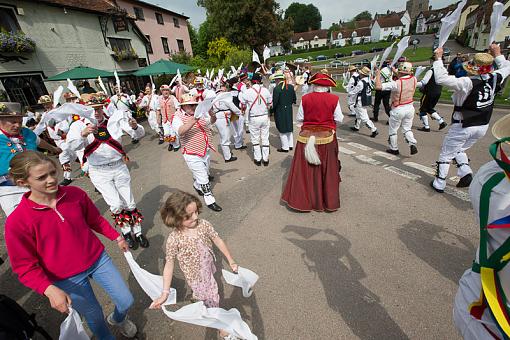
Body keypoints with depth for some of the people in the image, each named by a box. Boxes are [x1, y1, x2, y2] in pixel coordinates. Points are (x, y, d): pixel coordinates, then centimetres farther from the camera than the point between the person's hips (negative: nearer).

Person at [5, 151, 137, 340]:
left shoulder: (75, 194, -12)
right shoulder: (17, 222, -19)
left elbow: (95, 220, 5)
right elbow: (25, 267, -11)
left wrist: (116, 237, 9)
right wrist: (49, 289, -24)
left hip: (98, 260, 3)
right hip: (67, 279, -2)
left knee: (126, 301, 14)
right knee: (95, 316, 17)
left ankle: (118, 319, 51)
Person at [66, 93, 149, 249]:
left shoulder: (115, 119, -3)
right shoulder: (79, 125, -4)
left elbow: (139, 134, -9)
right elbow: (72, 145, -22)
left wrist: (135, 127, -31)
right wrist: (83, 134, -41)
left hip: (119, 167, 1)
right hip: (98, 172, -1)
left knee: (130, 203, 9)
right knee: (116, 204, -9)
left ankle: (138, 232, 28)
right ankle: (125, 232, 18)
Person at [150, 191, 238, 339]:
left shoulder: (203, 224, -20)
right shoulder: (174, 239, -29)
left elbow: (218, 241, -8)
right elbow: (169, 264, -18)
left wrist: (231, 261, -2)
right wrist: (165, 293, -18)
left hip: (209, 271, 3)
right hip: (196, 277, -3)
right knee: (212, 300, 15)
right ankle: (222, 328, 41)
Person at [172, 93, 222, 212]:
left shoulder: (199, 113, 4)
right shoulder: (178, 117, -14)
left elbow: (212, 121, 1)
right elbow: (181, 131, -32)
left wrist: (212, 114, -22)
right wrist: (195, 119, -41)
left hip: (205, 151, 7)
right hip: (193, 155, -7)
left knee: (204, 173, 27)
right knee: (203, 178, -2)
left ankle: (197, 185, 56)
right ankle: (209, 200, 15)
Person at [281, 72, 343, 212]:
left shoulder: (305, 98, -5)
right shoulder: (334, 99, -6)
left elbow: (299, 118, 1)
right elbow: (339, 119, -2)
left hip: (307, 137, 1)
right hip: (326, 137, 0)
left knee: (305, 169, 11)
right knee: (327, 169, 13)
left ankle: (303, 199, 23)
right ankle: (328, 201, 28)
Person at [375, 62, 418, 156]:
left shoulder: (396, 83, -24)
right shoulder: (414, 79, -5)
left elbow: (378, 86, -28)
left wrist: (378, 75, -14)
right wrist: (395, 72, 21)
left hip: (398, 109, -5)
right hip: (410, 108, 6)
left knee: (393, 130, 12)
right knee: (407, 129, 18)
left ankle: (394, 149, 22)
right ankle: (412, 144, -1)